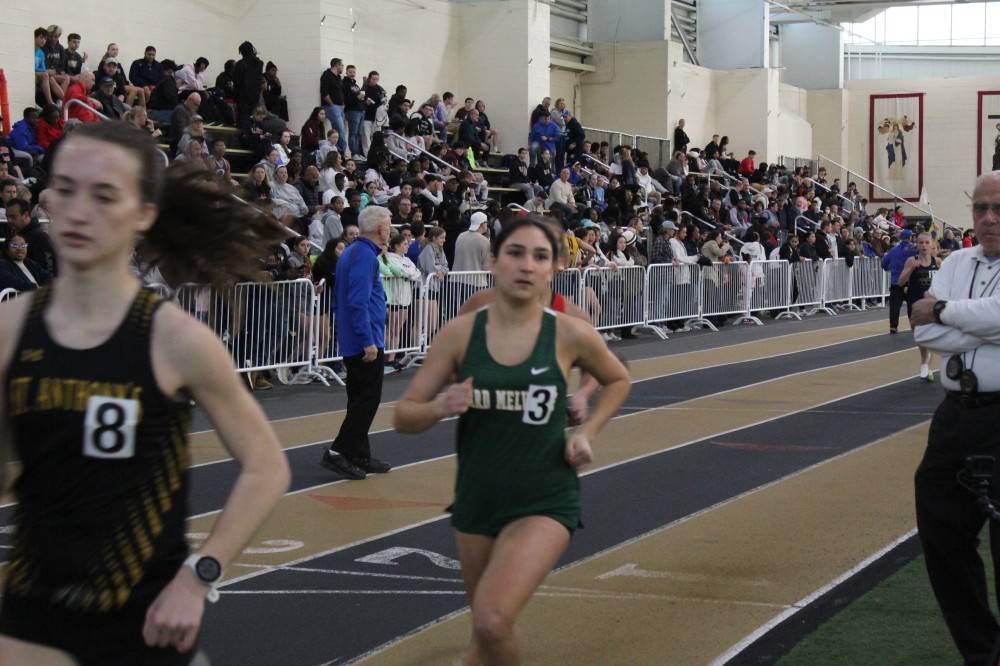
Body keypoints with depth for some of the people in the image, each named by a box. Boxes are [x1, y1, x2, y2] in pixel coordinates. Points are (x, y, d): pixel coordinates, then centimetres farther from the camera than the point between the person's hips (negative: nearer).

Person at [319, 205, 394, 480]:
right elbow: (359, 302, -24)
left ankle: (360, 457, 18)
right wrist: (368, 341, -24)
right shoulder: (365, 256, -16)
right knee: (367, 400, -7)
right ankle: (338, 452, -8)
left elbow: (339, 300, 22)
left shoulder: (351, 252, 15)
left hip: (351, 343, 10)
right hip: (367, 342, -10)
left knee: (361, 400, 13)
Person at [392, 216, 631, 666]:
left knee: (492, 621, -23)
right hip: (476, 500, 3)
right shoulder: (460, 333, -6)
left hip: (545, 503, -3)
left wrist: (586, 433, -1)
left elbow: (617, 380, 13)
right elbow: (404, 416, -2)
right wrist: (442, 407, -23)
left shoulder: (570, 335, -9)